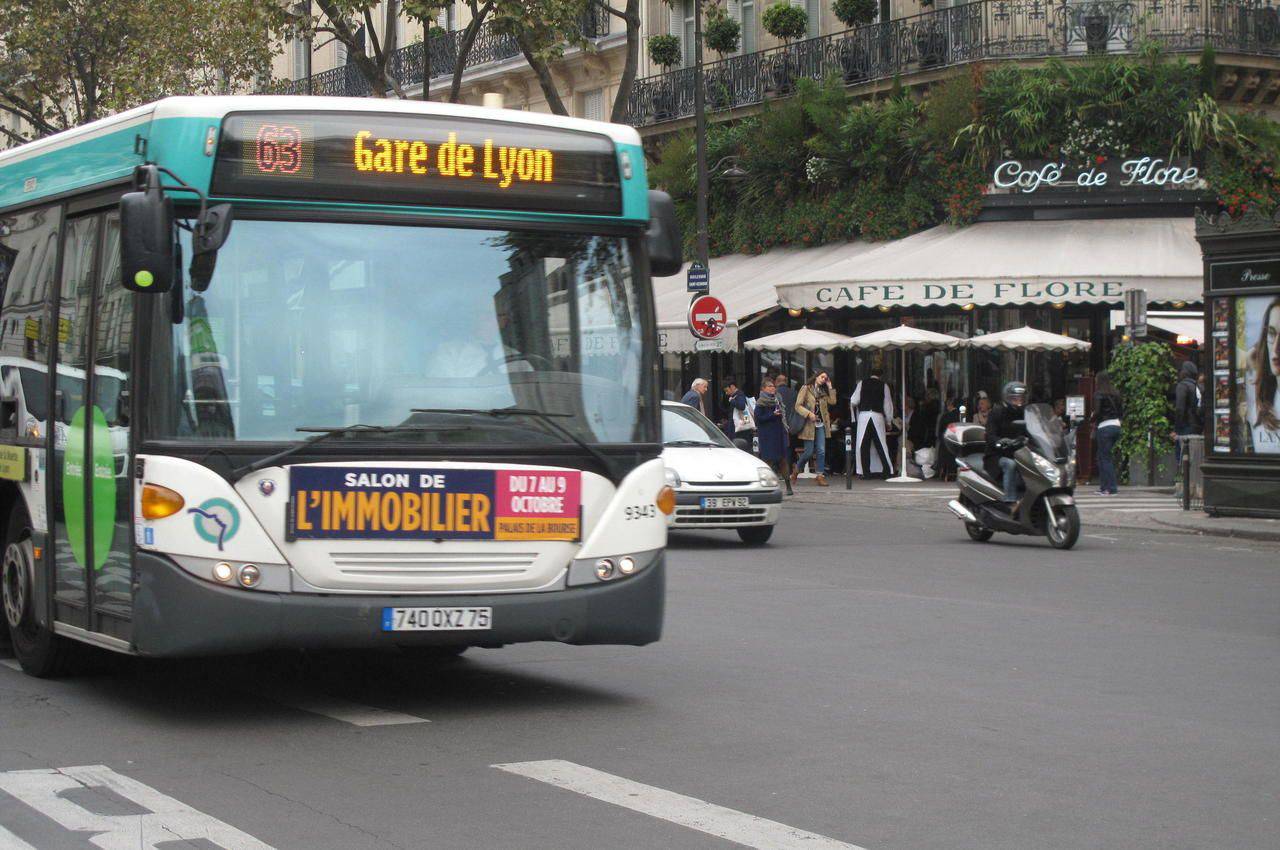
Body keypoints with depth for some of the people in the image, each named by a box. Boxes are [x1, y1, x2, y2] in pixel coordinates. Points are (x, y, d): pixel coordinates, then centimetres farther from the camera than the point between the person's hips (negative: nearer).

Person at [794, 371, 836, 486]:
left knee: (821, 451, -3)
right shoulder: (806, 389, 0)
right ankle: (797, 469, 19)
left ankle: (821, 476, 0)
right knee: (809, 451, -4)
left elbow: (832, 401, 3)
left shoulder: (823, 392, 18)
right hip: (809, 424, -5)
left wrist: (830, 387, 3)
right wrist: (809, 413, -20)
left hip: (820, 424, 5)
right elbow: (798, 405, -7)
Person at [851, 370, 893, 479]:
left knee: (863, 445, 3)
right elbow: (887, 404, 7)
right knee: (881, 445, 6)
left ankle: (865, 472, 0)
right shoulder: (884, 385, 6)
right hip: (878, 416, 1)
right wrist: (888, 420, 16)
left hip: (863, 415, -1)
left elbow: (853, 401, 2)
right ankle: (887, 470, 5)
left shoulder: (862, 384, 5)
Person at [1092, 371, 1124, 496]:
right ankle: (1103, 485, 17)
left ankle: (1111, 488, -4)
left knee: (1105, 457, -1)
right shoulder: (1115, 394, 12)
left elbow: (1097, 412, -15)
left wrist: (1093, 421, 3)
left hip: (1105, 427, -7)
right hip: (1116, 426, 7)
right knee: (1102, 456, 17)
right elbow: (1122, 411, 13)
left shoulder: (1099, 394, -8)